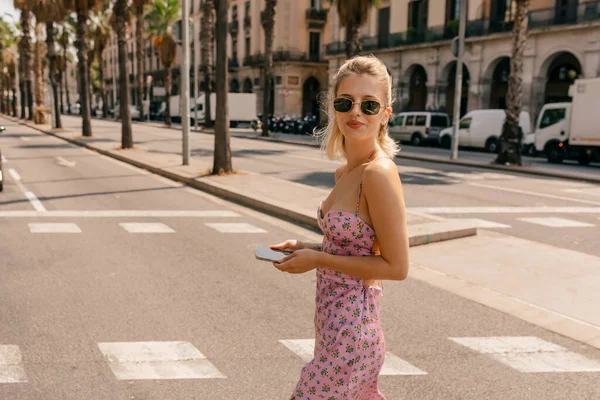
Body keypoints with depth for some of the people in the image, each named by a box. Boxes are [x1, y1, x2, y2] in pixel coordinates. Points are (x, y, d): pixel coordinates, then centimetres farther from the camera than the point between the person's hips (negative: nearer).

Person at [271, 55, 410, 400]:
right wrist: (303, 247, 3)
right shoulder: (345, 172, 5)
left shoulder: (379, 173, -21)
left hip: (349, 331, -9)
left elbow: (396, 266, -19)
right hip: (335, 322, 9)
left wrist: (318, 259, -17)